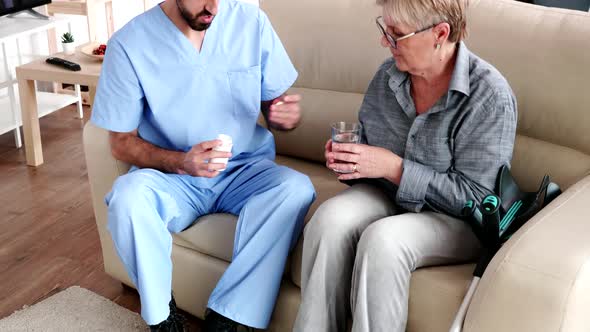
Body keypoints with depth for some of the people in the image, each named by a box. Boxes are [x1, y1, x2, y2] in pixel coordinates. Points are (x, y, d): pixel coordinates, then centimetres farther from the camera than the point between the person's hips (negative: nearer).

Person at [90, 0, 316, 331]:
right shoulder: (129, 44, -11)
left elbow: (275, 104, 4)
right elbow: (122, 143, -5)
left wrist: (287, 114, -22)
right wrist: (181, 162, -25)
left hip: (245, 170, 2)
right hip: (171, 176, -1)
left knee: (296, 189, -29)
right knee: (129, 195, -33)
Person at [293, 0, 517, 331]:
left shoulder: (490, 96, -18)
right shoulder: (388, 75, -1)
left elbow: (475, 197, -18)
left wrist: (394, 167, -23)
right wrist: (346, 156, -8)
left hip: (456, 218, -5)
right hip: (387, 195, 5)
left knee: (383, 240, -34)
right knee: (330, 218, -26)